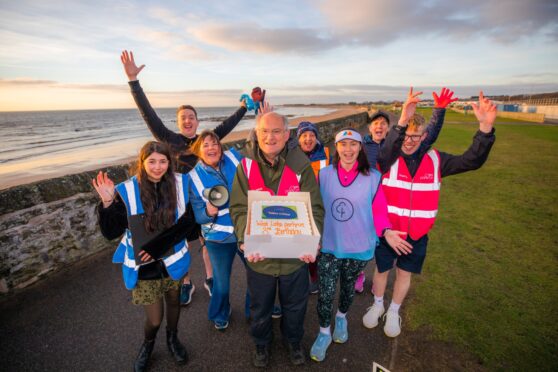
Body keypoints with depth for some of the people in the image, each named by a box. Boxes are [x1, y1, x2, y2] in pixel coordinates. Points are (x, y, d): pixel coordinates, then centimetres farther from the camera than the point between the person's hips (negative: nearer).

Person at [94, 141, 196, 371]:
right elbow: (111, 232, -11)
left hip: (173, 261, 2)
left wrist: (161, 245, -16)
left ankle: (172, 338, 56)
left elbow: (189, 222, -7)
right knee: (154, 319, 10)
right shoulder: (126, 191, -15)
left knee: (173, 302, 24)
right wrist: (108, 203, -27)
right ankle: (148, 344, 48)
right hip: (144, 266, -2)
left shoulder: (180, 184, -11)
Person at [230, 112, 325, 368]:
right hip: (259, 255, 1)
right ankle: (261, 343, 56)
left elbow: (314, 208, -10)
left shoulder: (301, 166, -11)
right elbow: (239, 209, -10)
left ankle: (293, 340, 56)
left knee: (295, 306, 24)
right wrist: (245, 240, -25)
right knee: (260, 307, 24)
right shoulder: (246, 166, -8)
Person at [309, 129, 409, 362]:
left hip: (358, 248, 1)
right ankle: (324, 333, 33)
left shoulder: (373, 177, -10)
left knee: (348, 287, 23)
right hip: (328, 246, 0)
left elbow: (378, 211, -6)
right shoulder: (324, 174, -7)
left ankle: (341, 318, 54)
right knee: (325, 293, 5)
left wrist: (386, 231, -22)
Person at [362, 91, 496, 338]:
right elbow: (384, 153, -37)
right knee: (382, 270, 17)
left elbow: (472, 161, -13)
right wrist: (402, 121, -52)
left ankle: (393, 312, 45)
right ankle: (377, 305, 45)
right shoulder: (389, 158, -14)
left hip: (417, 234, 2)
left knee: (404, 273, 19)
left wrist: (485, 128, -29)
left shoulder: (435, 160, -4)